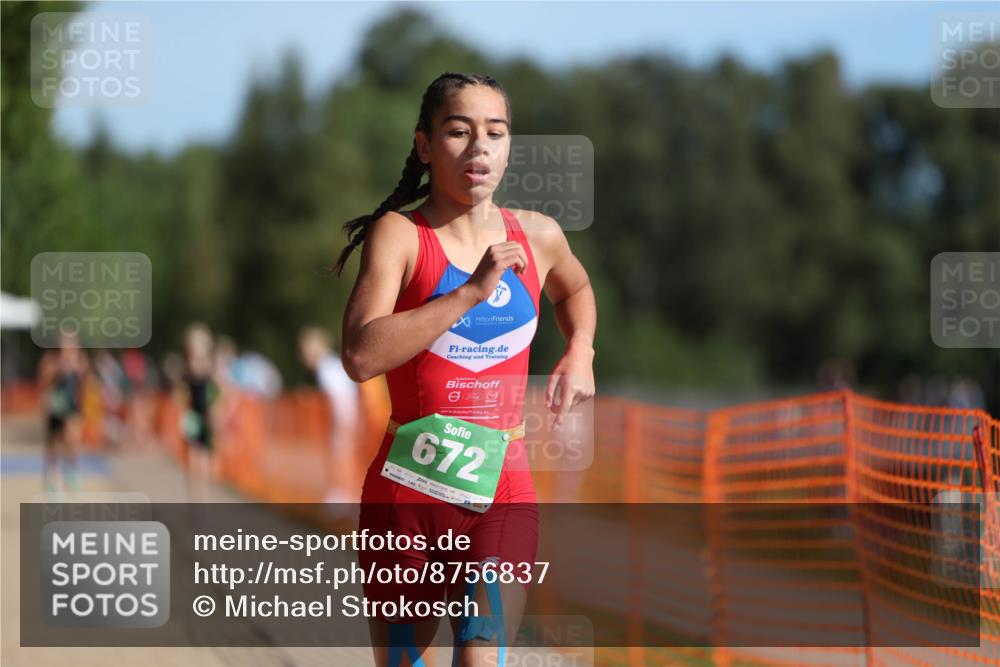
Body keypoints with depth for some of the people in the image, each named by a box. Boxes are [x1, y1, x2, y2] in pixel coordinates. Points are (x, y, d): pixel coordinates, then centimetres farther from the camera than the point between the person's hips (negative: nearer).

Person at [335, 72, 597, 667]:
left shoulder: (539, 236, 7)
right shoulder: (399, 234, -6)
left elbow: (575, 288, 34)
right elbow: (361, 356, -23)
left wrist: (580, 350, 14)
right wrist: (472, 291, -23)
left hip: (504, 490, 2)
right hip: (408, 490, -2)